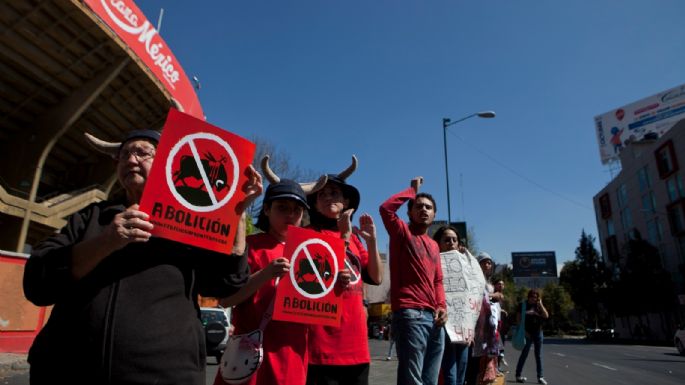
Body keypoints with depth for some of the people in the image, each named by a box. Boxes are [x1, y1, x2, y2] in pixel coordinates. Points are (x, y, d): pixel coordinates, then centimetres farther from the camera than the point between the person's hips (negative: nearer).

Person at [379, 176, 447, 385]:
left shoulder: (434, 245, 22)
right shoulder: (402, 233, 2)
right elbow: (386, 208, -15)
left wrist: (442, 306, 4)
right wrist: (412, 190, -1)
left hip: (434, 318, 8)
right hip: (410, 315, -8)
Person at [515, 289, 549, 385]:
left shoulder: (538, 306, 7)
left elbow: (546, 316, -7)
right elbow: (518, 318, -4)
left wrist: (540, 304, -11)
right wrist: (523, 330, -10)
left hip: (538, 332, 4)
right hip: (527, 333, -4)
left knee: (539, 355, 7)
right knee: (524, 354, 0)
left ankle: (540, 377, 14)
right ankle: (518, 375, 8)